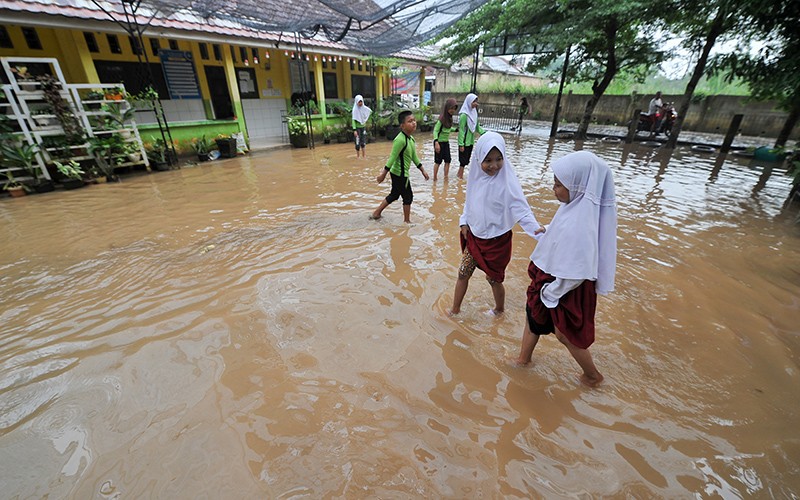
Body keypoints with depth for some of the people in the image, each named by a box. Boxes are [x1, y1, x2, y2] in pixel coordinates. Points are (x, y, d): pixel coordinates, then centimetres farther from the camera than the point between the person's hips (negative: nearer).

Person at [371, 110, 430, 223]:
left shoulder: (411, 139, 6)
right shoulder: (400, 140, -23)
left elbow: (414, 157, 13)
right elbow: (392, 158, -23)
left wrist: (423, 170, 15)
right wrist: (383, 174, -20)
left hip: (398, 174, 10)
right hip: (400, 174, -10)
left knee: (394, 195, 20)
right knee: (408, 196, 3)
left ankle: (376, 213, 30)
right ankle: (407, 221, 18)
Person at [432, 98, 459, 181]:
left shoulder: (450, 118, 4)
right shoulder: (442, 118, -18)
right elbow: (435, 131, -21)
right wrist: (436, 143, -31)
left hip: (446, 142, 7)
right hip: (439, 142, -7)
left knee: (448, 160, 8)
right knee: (438, 161, 2)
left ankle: (446, 177, 17)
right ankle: (435, 178, 15)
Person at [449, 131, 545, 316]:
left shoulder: (507, 181, -23)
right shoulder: (476, 175, -6)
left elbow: (520, 209, -25)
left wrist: (536, 228, -41)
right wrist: (464, 221, -1)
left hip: (496, 240, -5)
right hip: (474, 236, 5)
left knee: (493, 278, 14)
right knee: (463, 273, 15)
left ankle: (499, 309, 44)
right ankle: (455, 310, 36)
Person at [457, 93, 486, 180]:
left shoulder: (474, 113, 7)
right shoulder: (464, 115, -16)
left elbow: (477, 127, 13)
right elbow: (461, 130, -16)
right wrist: (461, 144, -18)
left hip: (471, 141, 7)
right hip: (465, 142, -7)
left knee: (466, 160, 13)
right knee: (463, 160, 0)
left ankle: (459, 175, 26)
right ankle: (460, 176, 11)